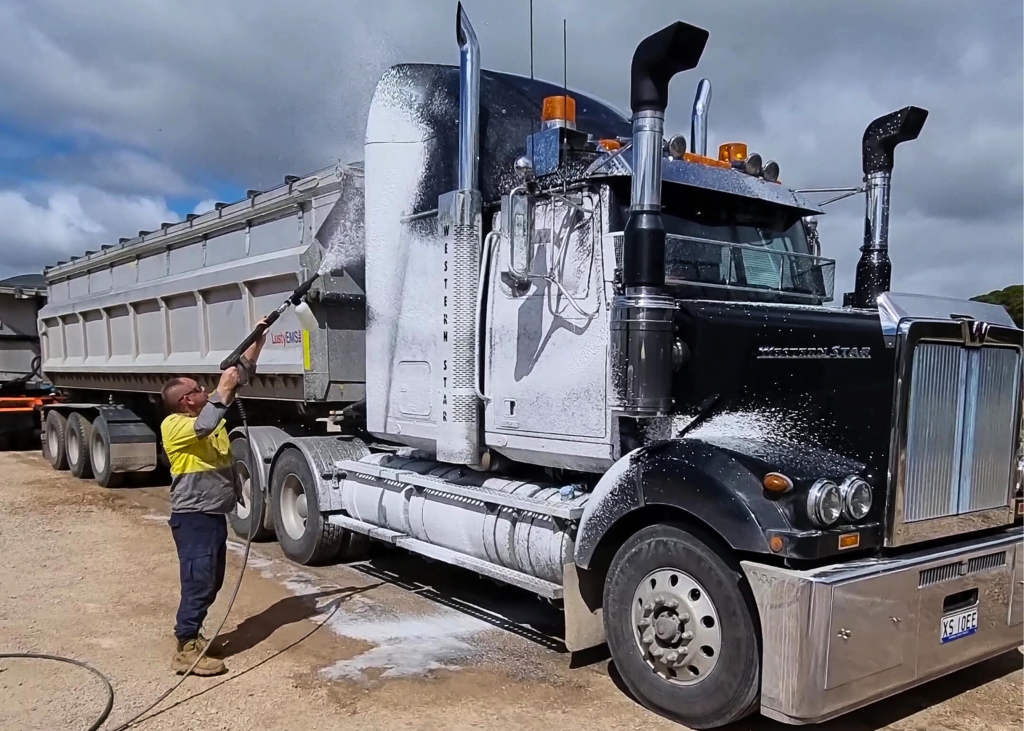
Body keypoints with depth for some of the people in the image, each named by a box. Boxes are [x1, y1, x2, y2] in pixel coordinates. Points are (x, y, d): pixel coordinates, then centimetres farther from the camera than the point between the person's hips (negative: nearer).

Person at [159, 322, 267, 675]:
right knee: (198, 582, -7)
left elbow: (239, 376, 10)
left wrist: (255, 344, 4)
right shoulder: (174, 425, -13)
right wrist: (222, 389, -28)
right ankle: (186, 649, 1)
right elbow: (204, 426, -35)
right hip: (193, 517, -9)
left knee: (212, 582, 15)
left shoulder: (209, 413, 10)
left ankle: (191, 636, 28)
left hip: (214, 514, 9)